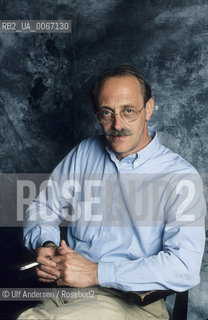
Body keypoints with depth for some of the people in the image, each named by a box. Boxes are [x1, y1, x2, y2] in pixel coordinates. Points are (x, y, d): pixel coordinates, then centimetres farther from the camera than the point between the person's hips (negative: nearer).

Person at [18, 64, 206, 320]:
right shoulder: (84, 153, 12)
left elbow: (185, 268, -16)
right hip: (68, 291, 5)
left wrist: (96, 272, -19)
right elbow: (43, 210, 19)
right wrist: (47, 245, -5)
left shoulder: (181, 178, -5)